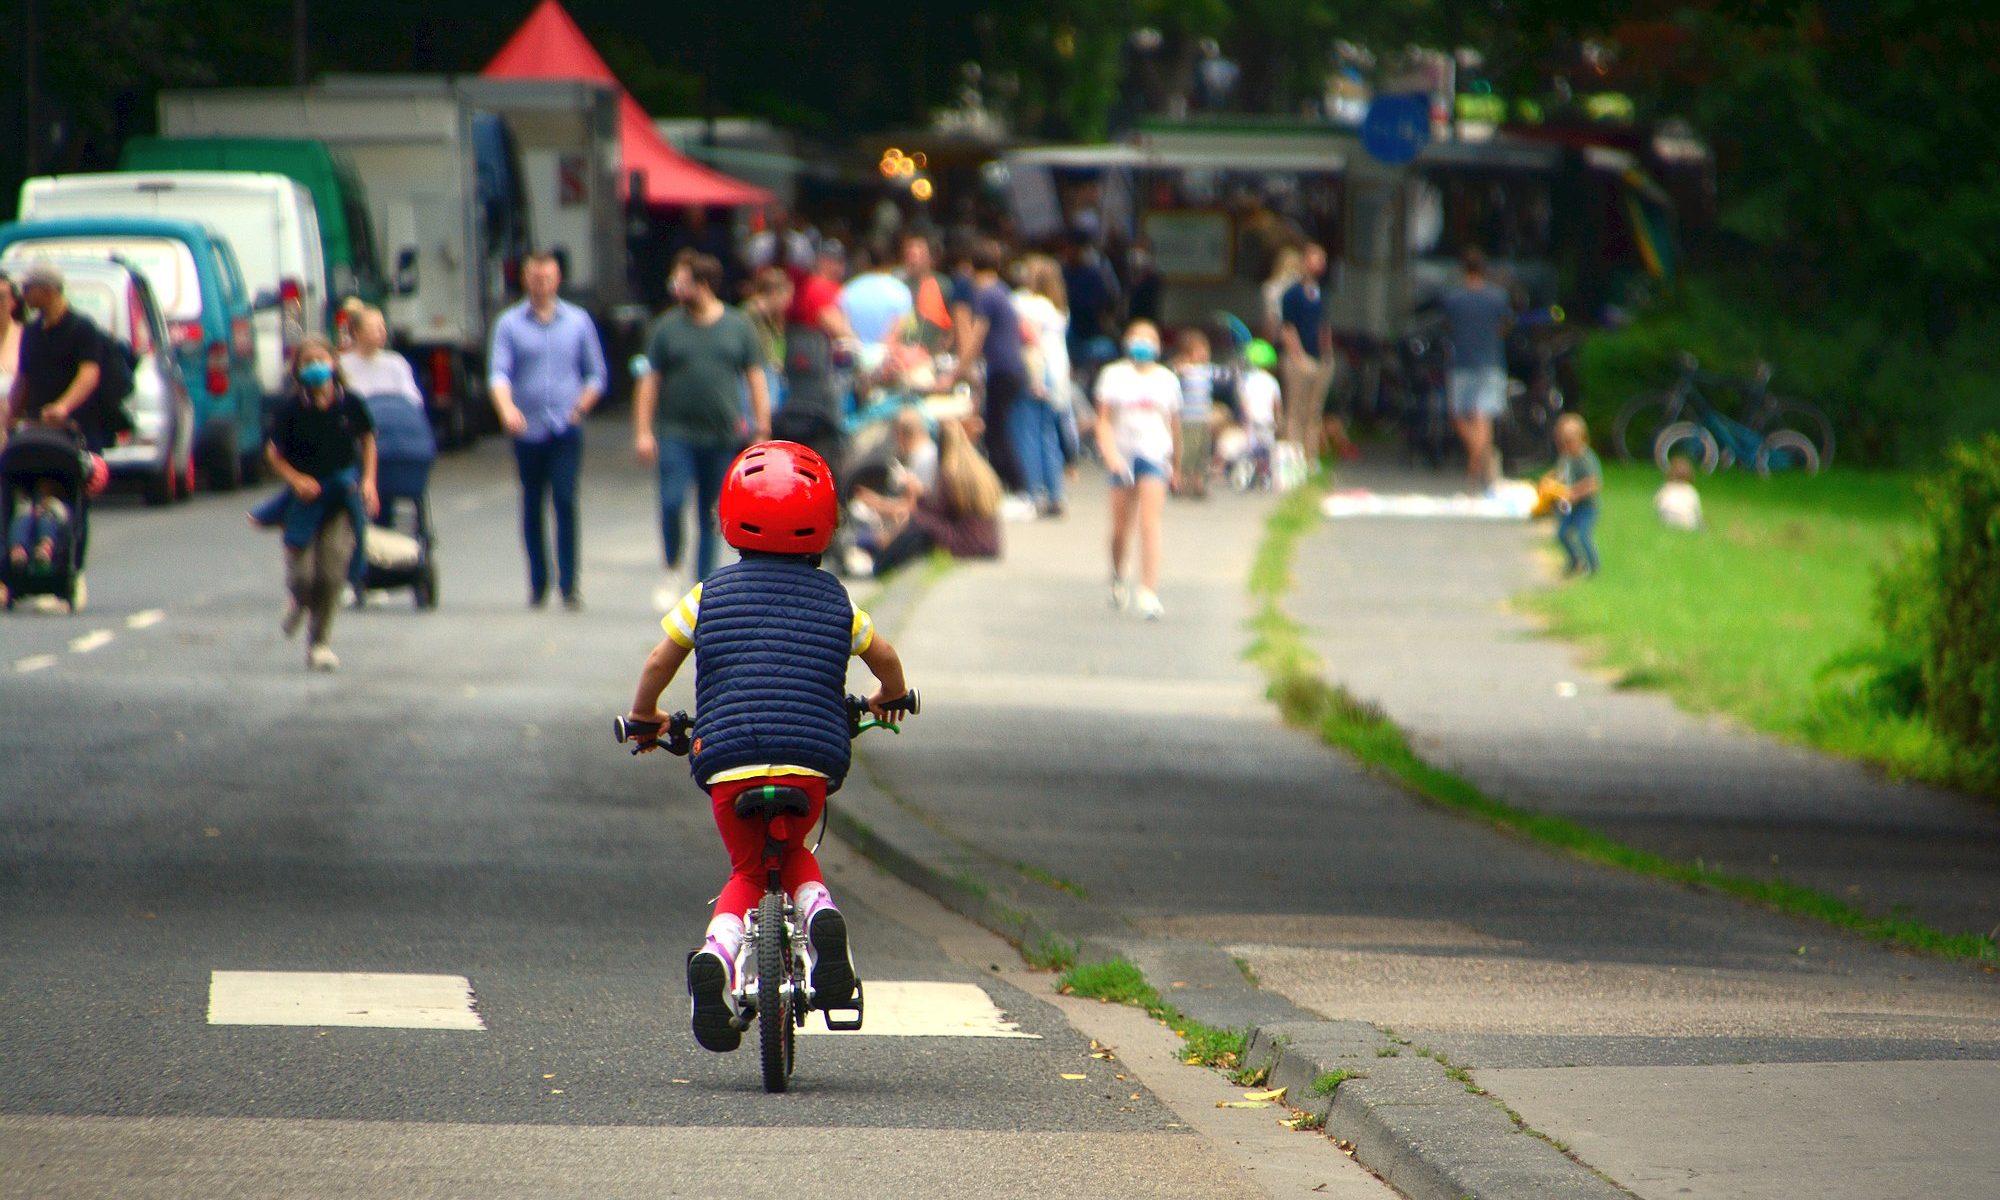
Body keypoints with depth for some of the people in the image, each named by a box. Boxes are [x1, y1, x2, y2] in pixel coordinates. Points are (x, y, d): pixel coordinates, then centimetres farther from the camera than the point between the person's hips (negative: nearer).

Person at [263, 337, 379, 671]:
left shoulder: (350, 404, -5)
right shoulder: (289, 410, -10)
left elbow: (367, 440, 11)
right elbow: (274, 453, 0)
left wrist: (368, 481, 1)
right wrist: (295, 479, -16)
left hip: (342, 496, 1)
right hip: (304, 495, -1)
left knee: (332, 572, -8)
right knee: (302, 574, -4)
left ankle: (320, 643, 8)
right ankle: (300, 602, 35)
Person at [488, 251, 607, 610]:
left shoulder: (578, 321, 8)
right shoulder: (509, 324, 4)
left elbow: (596, 374, 13)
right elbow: (499, 372, -7)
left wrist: (580, 408, -4)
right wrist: (507, 408, -25)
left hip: (566, 429, -1)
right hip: (527, 429, 1)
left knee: (565, 501, -13)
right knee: (532, 507, 6)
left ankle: (569, 584, -12)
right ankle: (538, 583, 15)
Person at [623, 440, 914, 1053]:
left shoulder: (709, 596, 10)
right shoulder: (834, 600, 13)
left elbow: (657, 664, 14)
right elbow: (885, 659, 25)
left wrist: (644, 717, 34)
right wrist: (888, 698, 48)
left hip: (726, 761, -1)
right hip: (813, 760, 1)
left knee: (747, 869, 20)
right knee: (795, 853, 26)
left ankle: (718, 953, -10)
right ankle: (820, 915, -7)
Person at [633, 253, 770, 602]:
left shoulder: (739, 328, 5)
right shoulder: (668, 327, 5)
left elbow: (756, 380, 8)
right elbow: (649, 382, 6)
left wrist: (762, 432, 1)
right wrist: (643, 431, -2)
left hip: (723, 438, 1)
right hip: (677, 435, -1)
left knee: (711, 517, 5)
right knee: (672, 501, -16)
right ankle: (672, 572, 3)